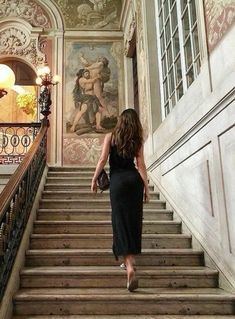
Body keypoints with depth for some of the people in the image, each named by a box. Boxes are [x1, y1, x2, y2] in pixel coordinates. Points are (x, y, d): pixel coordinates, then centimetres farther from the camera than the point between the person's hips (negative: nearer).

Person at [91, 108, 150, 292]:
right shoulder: (138, 141, 7)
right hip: (134, 180, 3)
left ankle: (130, 267, -16)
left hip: (117, 180, -2)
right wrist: (147, 188, 4)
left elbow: (103, 160, -3)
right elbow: (141, 165, 1)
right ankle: (130, 259, 25)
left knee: (121, 222, -4)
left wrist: (94, 179, 6)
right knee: (134, 220, 14)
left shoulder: (110, 137, 3)